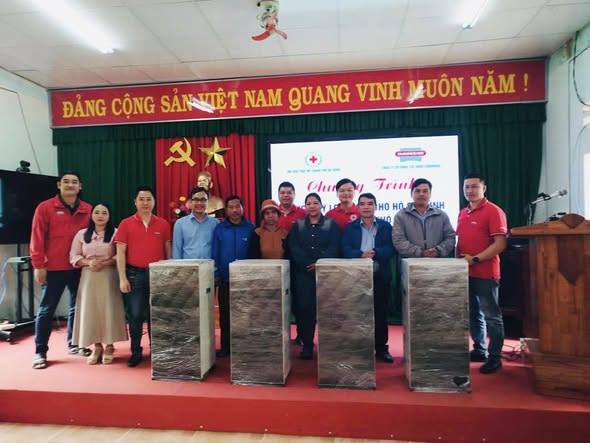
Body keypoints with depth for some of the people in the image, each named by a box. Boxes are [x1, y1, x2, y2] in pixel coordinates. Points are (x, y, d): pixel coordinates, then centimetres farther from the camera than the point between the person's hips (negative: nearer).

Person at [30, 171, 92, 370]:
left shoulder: (88, 210, 5)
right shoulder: (45, 208, -3)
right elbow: (37, 238, -5)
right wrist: (38, 265, -9)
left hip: (80, 268, 4)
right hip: (54, 269, -3)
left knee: (77, 307, 12)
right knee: (46, 310, 5)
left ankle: (73, 344, 27)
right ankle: (40, 352, 15)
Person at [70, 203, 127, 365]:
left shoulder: (115, 233, 0)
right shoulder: (82, 234, 9)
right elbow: (74, 256, 6)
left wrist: (104, 263, -17)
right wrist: (88, 262, -11)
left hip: (109, 277, -2)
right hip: (88, 277, 3)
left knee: (108, 310, -3)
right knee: (91, 311, 3)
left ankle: (109, 347, 10)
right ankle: (97, 347, 16)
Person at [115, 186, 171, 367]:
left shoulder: (163, 224, 3)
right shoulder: (126, 224, 0)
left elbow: (168, 250, 8)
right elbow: (120, 253, -1)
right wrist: (122, 278, -6)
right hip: (134, 274, -1)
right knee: (135, 315, 6)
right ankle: (135, 353, 20)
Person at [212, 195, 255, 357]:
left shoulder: (250, 227, -1)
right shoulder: (219, 228, 2)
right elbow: (215, 254, 2)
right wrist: (216, 275, -3)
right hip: (225, 279, 1)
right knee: (225, 314, 9)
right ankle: (225, 346, 22)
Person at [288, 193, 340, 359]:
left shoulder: (331, 224, 8)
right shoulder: (298, 225, 12)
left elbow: (334, 247, -4)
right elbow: (293, 248, 1)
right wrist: (307, 264, -13)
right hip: (303, 272, 1)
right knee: (305, 307, -1)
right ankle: (307, 345, 10)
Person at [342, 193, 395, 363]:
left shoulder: (385, 226, 7)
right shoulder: (350, 227, 8)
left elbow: (390, 248, -4)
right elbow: (346, 250, -4)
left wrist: (375, 253, -22)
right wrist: (361, 254, -22)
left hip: (381, 276, 0)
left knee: (381, 312, 7)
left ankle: (382, 348, 19)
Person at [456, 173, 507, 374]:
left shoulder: (493, 211, -9)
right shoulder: (462, 213, 13)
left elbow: (500, 244, -16)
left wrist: (475, 259, -20)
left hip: (485, 273, -7)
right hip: (465, 273, 7)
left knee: (491, 316, 3)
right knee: (473, 314, 16)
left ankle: (495, 357, 14)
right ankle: (479, 350, 30)